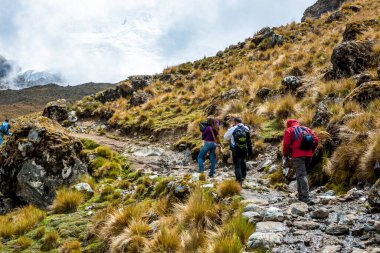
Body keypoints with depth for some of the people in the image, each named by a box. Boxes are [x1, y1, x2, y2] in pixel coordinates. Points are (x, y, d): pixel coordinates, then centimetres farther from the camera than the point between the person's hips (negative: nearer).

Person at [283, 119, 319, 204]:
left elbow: (286, 144, -2)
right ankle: (301, 195, 20)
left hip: (298, 155, -5)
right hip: (308, 155, 5)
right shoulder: (307, 129, 21)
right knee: (301, 174, 18)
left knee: (302, 175, -10)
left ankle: (306, 198, -21)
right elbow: (316, 140, 10)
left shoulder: (289, 130, 8)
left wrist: (284, 155, 11)